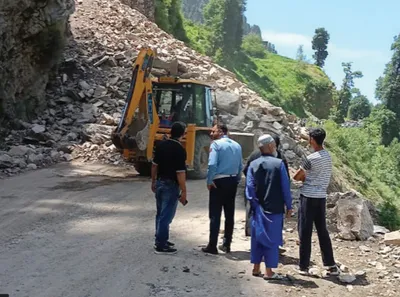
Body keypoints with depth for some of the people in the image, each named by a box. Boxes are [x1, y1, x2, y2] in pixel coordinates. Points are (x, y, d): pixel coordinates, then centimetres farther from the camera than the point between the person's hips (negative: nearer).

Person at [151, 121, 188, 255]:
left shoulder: (161, 145, 4)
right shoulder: (180, 149, -18)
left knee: (160, 214, 17)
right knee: (166, 215, -2)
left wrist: (153, 181, 21)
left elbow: (154, 165, 11)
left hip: (159, 182, 7)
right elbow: (180, 172, -19)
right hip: (171, 185, -7)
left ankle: (160, 240, 28)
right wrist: (184, 191, -14)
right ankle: (161, 246, 3)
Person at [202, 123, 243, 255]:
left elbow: (212, 164, -20)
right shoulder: (237, 145, 9)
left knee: (215, 214, -2)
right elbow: (240, 166, 9)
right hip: (233, 181, 6)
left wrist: (209, 181, -11)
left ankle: (212, 246, 0)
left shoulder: (216, 144, -10)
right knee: (229, 214, 12)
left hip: (219, 181, -6)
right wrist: (237, 180, 16)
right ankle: (226, 244, 20)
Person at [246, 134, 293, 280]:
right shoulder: (279, 164, -9)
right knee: (272, 238, 3)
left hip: (259, 208, 4)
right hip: (274, 208, -4)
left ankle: (256, 268, 21)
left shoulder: (253, 165, 1)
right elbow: (285, 187, -7)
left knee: (258, 237, 13)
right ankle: (269, 271, 6)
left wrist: (254, 205, 5)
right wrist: (289, 206, 1)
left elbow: (250, 187, -2)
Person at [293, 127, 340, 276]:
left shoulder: (311, 159, -17)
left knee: (305, 232, 2)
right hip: (321, 197, 7)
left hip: (309, 197, -7)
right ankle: (331, 265, 15)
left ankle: (304, 266, 9)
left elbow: (296, 177, -9)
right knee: (322, 231, 14)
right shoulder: (327, 155, 7)